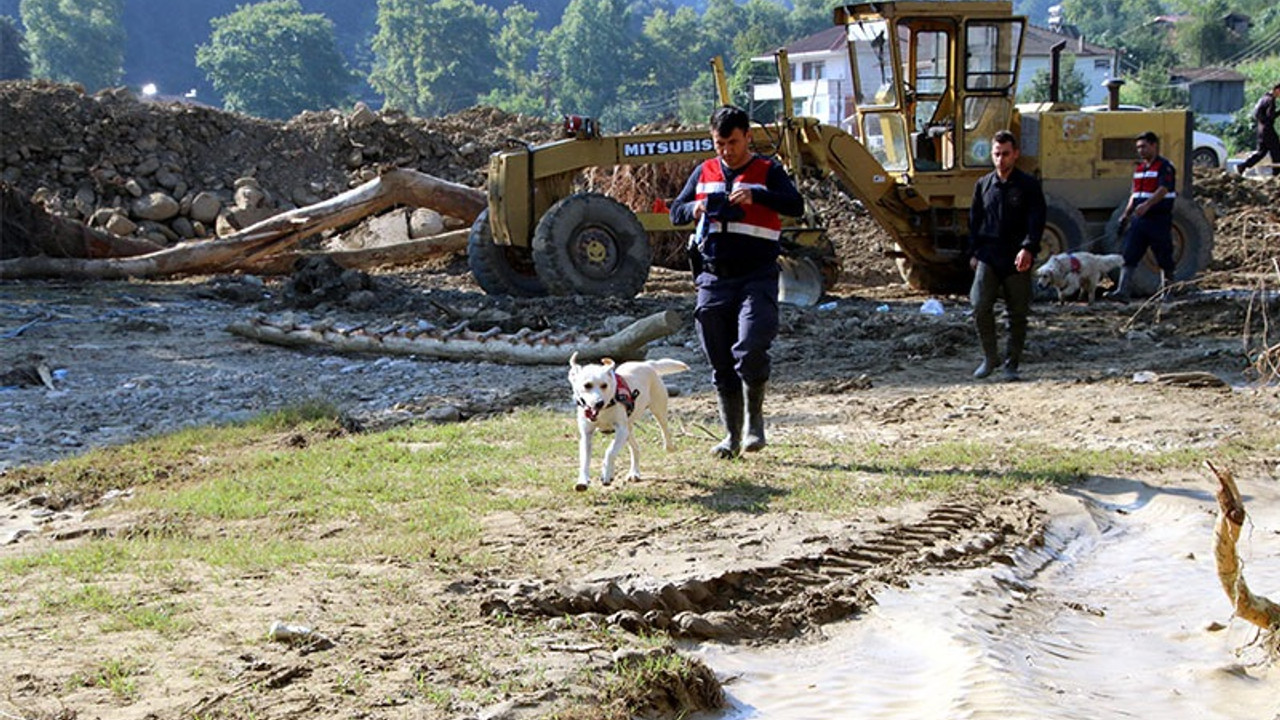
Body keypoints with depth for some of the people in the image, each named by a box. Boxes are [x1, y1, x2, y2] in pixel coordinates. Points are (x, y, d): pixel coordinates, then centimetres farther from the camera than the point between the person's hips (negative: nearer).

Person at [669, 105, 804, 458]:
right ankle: (732, 434, 18)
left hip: (757, 279, -4)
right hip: (713, 279, 4)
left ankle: (755, 417, 2)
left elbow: (795, 205, -13)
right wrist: (694, 209, -9)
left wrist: (756, 195, -29)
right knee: (720, 361, 7)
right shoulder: (705, 173, 14)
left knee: (750, 349, -21)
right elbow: (675, 211, 14)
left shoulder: (768, 171, 1)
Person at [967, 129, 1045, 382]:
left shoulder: (1028, 186, 0)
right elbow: (975, 220, 16)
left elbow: (1036, 220, -7)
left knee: (1018, 314, 2)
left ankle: (1012, 364, 13)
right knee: (980, 306, -12)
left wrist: (1028, 249, -22)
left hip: (1017, 259, -2)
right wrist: (973, 252, 10)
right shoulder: (983, 185, 11)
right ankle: (990, 358, 5)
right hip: (988, 256, 2)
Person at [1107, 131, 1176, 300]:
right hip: (1139, 220, 7)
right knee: (1129, 256, -4)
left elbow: (1163, 190, -21)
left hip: (1159, 219, -7)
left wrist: (1147, 205, -35)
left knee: (1164, 260, 3)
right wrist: (1126, 213, 12)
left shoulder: (1164, 166, -7)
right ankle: (1122, 291, -9)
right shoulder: (1139, 168, 17)